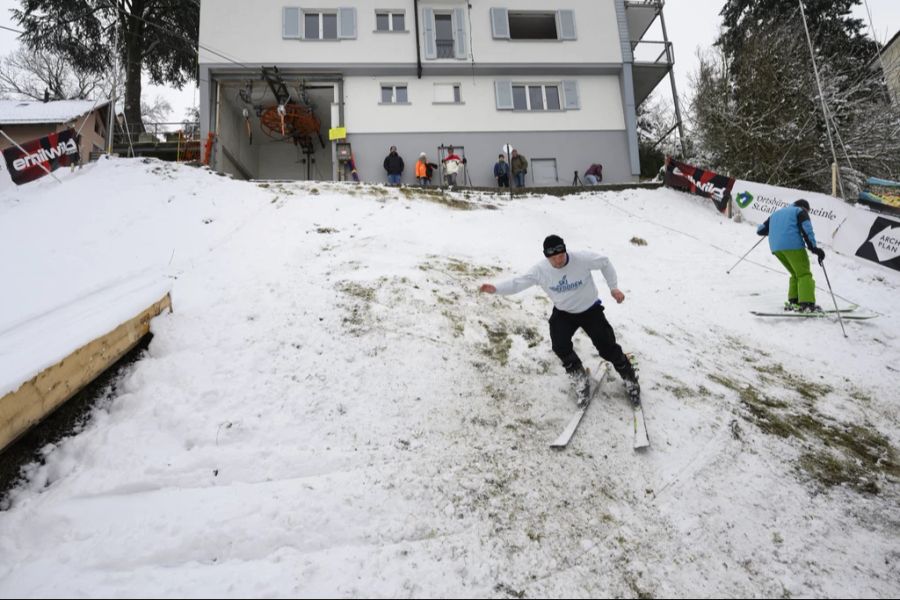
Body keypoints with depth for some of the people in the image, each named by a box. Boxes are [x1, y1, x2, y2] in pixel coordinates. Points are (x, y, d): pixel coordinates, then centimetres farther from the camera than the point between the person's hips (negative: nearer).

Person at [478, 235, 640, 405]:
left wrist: (613, 287, -8)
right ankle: (578, 375, 9)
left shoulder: (582, 259, -26)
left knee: (608, 348, -3)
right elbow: (518, 282, -19)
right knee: (560, 347, -20)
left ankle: (630, 380, 23)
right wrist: (496, 288, -34)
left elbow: (604, 262, -8)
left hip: (590, 310, -1)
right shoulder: (541, 270, -21)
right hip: (563, 313, 2)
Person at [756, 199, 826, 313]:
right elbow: (806, 229, -6)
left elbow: (760, 230, 30)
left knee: (796, 274, 17)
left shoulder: (777, 213, 30)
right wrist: (814, 247, -13)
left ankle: (793, 302, 7)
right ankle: (807, 304, -22)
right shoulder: (800, 211, 13)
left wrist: (772, 230, 53)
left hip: (776, 248, 6)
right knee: (804, 274, -6)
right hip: (792, 245, -6)